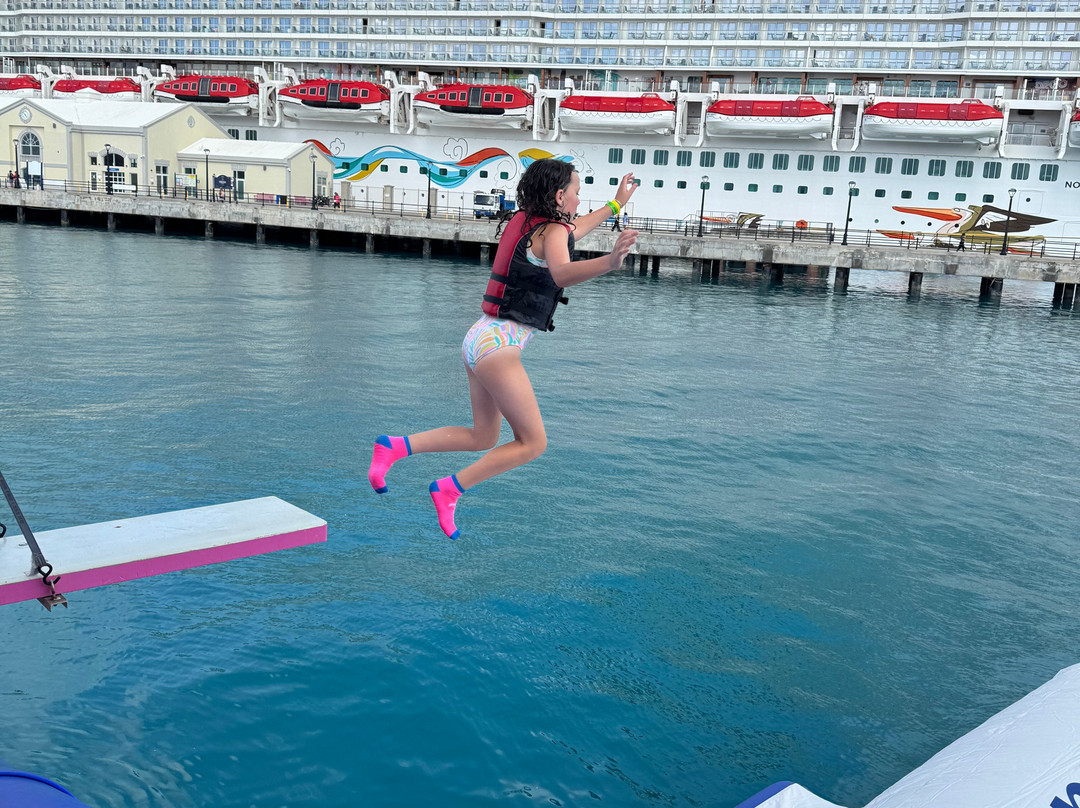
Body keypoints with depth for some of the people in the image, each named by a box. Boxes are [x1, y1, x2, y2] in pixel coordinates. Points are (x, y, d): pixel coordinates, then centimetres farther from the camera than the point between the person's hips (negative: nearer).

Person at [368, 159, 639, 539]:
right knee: (533, 443, 0)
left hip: (482, 338, 10)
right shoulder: (552, 231, -12)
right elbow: (562, 273, -35)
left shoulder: (528, 223, 15)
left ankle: (395, 446, 13)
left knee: (484, 438, 19)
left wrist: (615, 204, 49)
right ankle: (450, 489, 0)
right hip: (499, 344, -10)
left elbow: (573, 232, 37)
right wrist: (610, 261, -52)